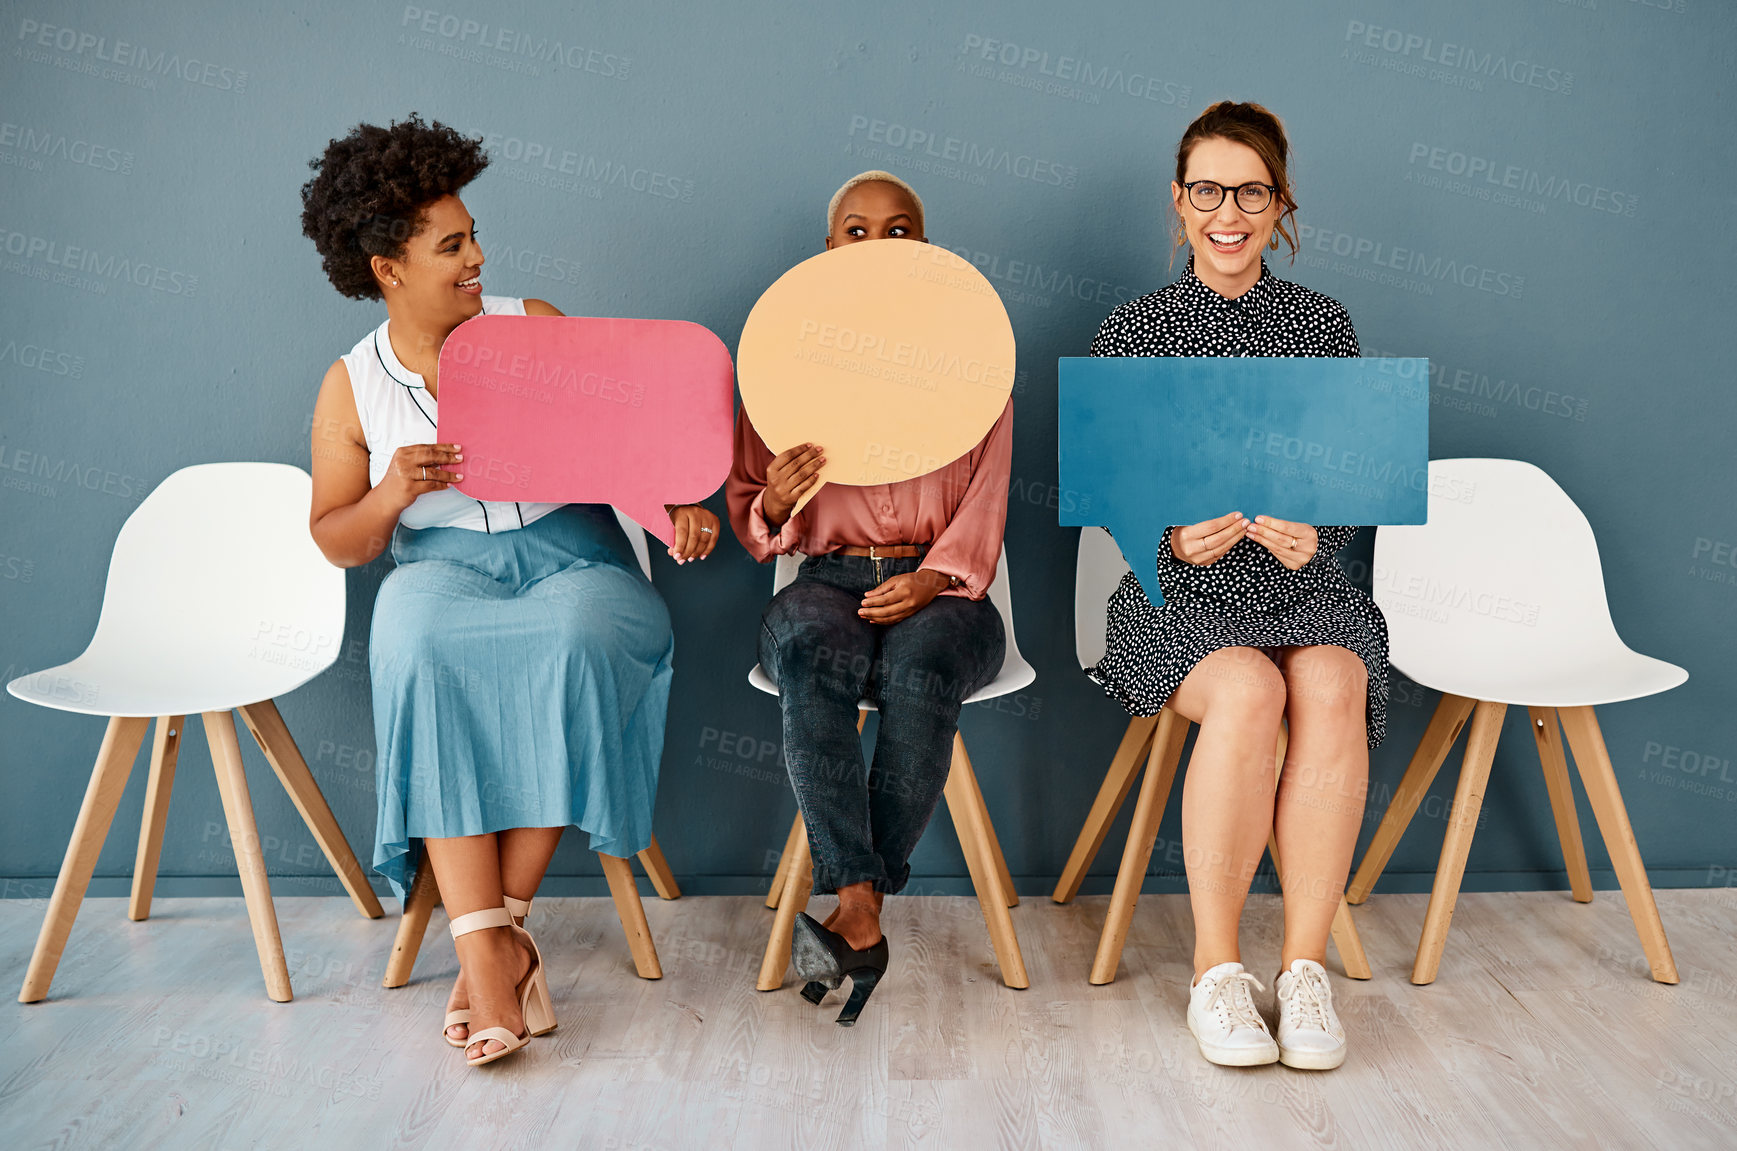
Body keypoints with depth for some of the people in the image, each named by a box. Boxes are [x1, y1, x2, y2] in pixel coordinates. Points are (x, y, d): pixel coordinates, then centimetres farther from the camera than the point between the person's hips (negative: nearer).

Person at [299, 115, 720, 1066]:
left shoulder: (536, 328, 7)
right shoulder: (352, 387, 7)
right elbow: (336, 541, 10)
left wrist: (680, 507, -13)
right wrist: (390, 497, -12)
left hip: (570, 553, 0)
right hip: (444, 567, 0)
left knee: (575, 642, -36)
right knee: (424, 653, -36)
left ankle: (503, 920, -22)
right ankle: (486, 944, -33)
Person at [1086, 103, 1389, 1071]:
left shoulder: (1324, 325, 11)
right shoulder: (1133, 333, 6)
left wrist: (1313, 530, -14)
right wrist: (1174, 535, -17)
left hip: (1302, 580, 2)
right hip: (1177, 587, -2)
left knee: (1332, 688, -31)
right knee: (1247, 691, -33)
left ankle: (1306, 966, -21)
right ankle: (1217, 969, -20)